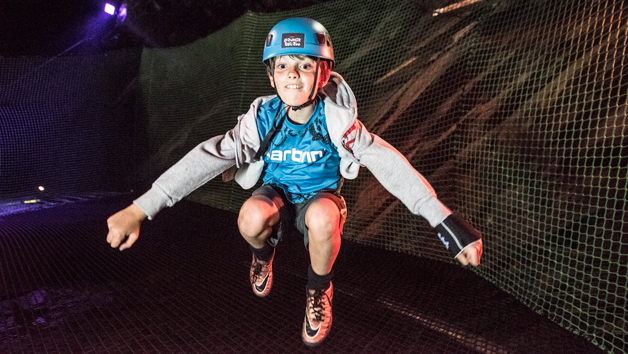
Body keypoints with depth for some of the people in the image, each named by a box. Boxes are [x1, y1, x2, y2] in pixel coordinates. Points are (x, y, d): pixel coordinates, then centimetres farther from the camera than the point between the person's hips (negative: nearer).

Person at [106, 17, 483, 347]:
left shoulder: (336, 118, -21)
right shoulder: (264, 118, -18)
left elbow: (388, 163, -29)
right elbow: (208, 157, -26)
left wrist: (445, 220, -38)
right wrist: (139, 209, -32)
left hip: (320, 197, -1)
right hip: (277, 195, 1)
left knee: (322, 216, -37)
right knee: (252, 218, -33)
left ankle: (319, 291, -3)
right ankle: (264, 251, 9)